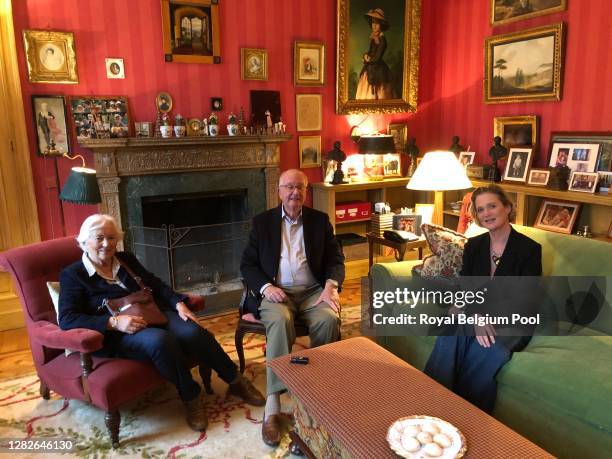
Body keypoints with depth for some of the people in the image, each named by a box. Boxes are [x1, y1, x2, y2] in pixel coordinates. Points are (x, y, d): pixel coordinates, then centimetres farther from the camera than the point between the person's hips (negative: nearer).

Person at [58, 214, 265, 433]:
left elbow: (156, 285, 15)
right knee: (160, 340, -37)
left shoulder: (126, 260, 17)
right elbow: (67, 319, -10)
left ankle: (236, 381, -7)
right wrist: (114, 322, -24)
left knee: (193, 332, -25)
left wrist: (179, 303, -6)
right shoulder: (73, 274, 2)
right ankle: (190, 397, -16)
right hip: (116, 333, -4)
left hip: (152, 316, 5)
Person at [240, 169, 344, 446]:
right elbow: (247, 264, 5)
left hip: (313, 291, 2)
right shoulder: (262, 221, 8)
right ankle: (272, 405, -30)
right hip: (275, 291, -1)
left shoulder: (320, 220, 11)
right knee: (280, 321, -33)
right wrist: (266, 287, -14)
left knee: (329, 320, -29)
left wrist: (330, 286, -13)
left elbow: (336, 259, 7)